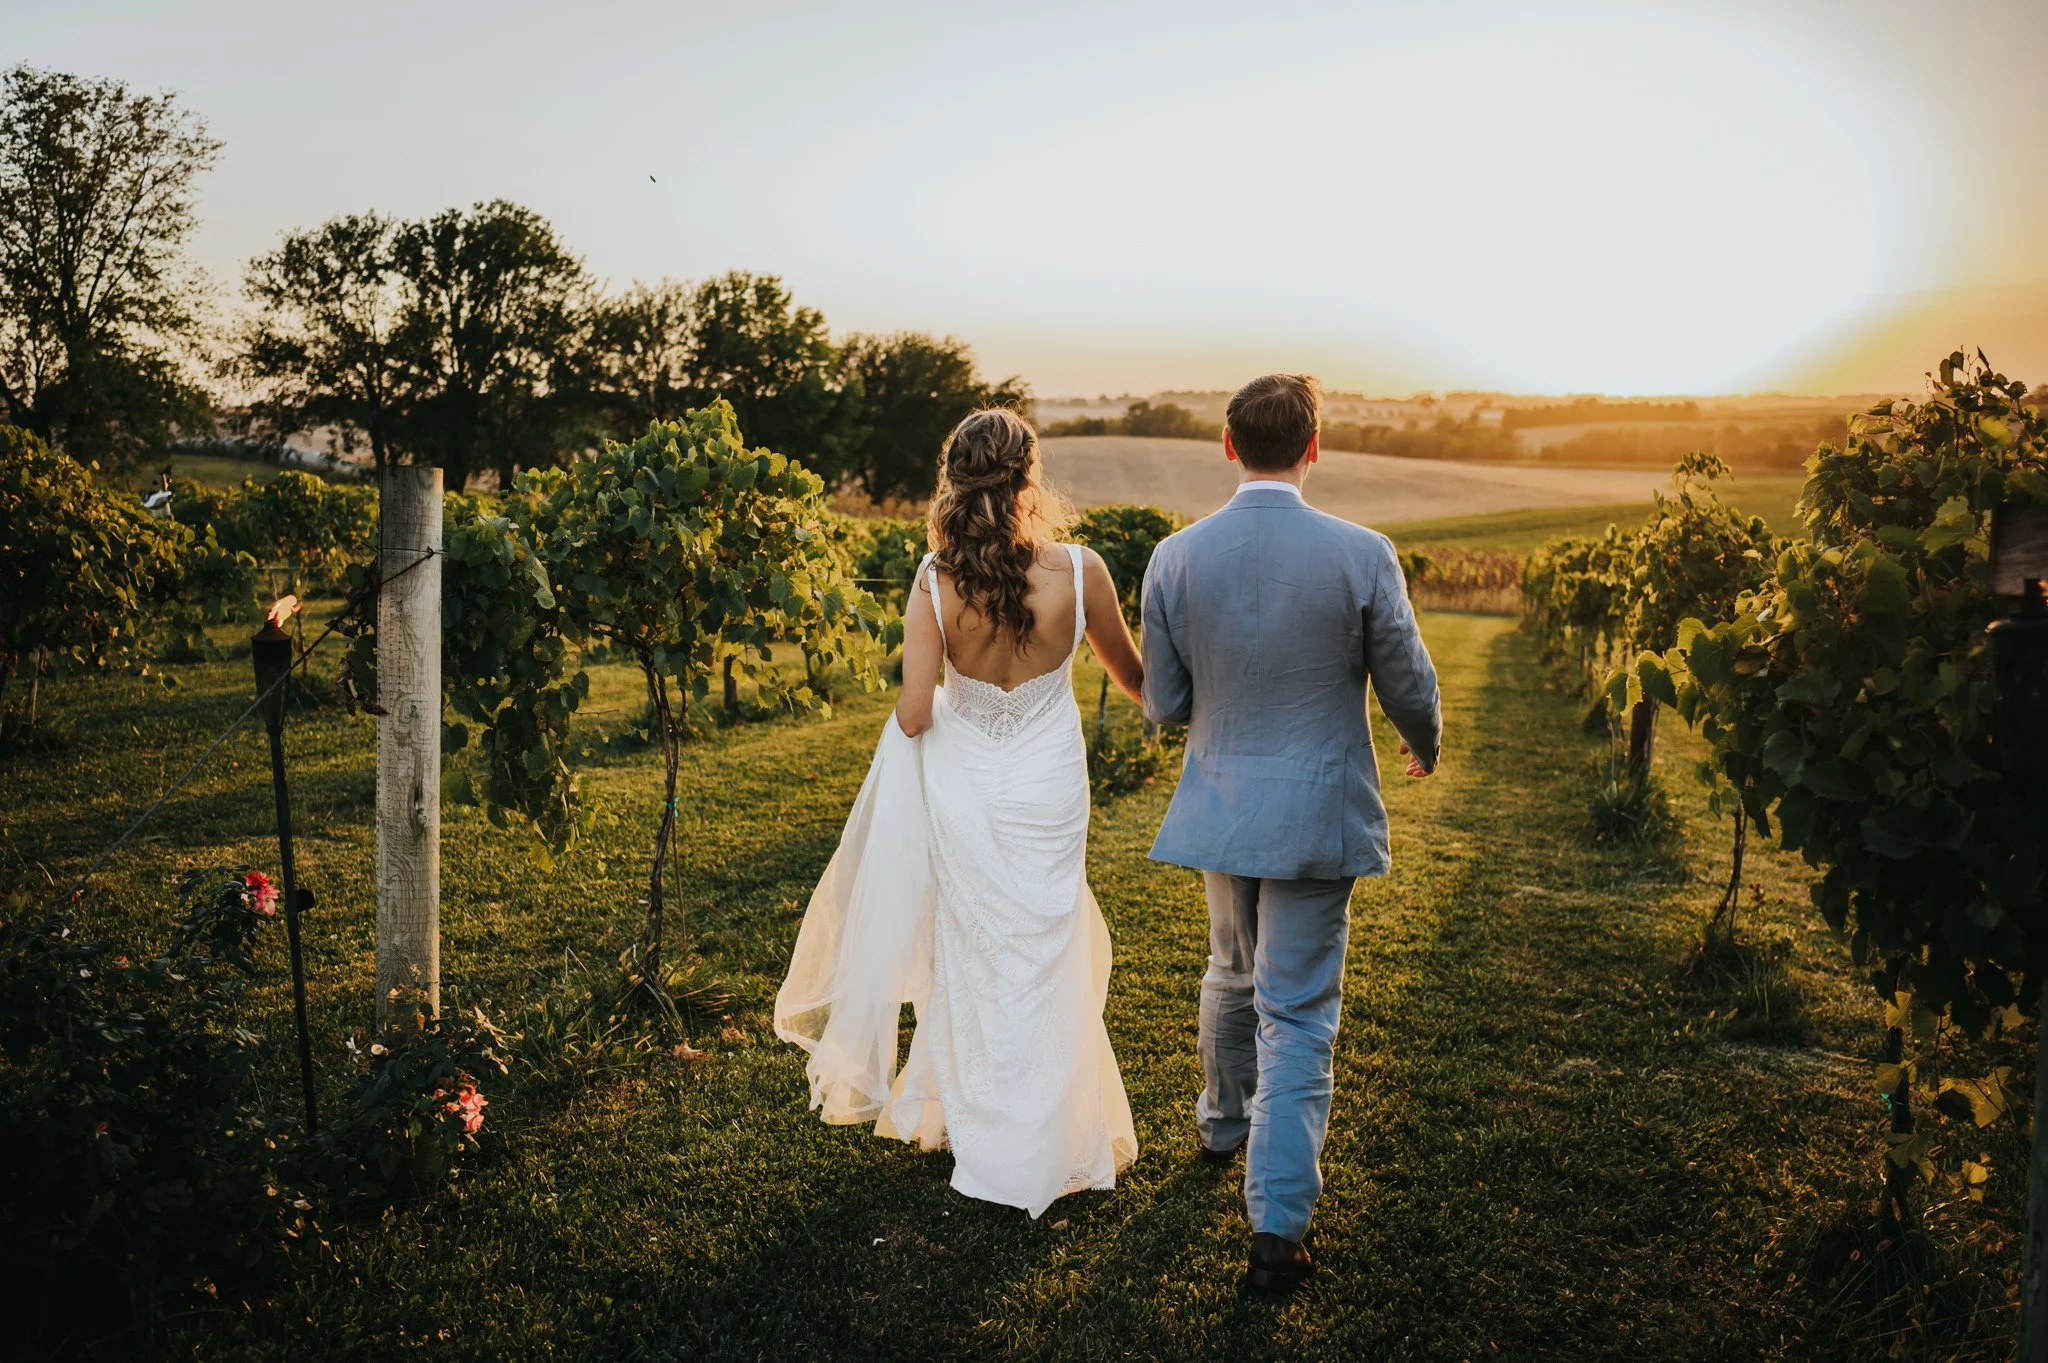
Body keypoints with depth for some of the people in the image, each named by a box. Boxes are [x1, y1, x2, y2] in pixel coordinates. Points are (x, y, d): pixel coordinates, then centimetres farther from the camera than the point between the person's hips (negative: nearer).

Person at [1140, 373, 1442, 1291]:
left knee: (1233, 975, 26)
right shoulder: (1362, 555, -14)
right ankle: (1277, 1227, 6)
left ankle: (1223, 1124, 49)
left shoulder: (1175, 558, -7)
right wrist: (1425, 747, 18)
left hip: (1220, 804, 3)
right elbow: (1408, 688, -4)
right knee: (1297, 1015, 5)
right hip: (1317, 812, -3)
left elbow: (1164, 706, -1)